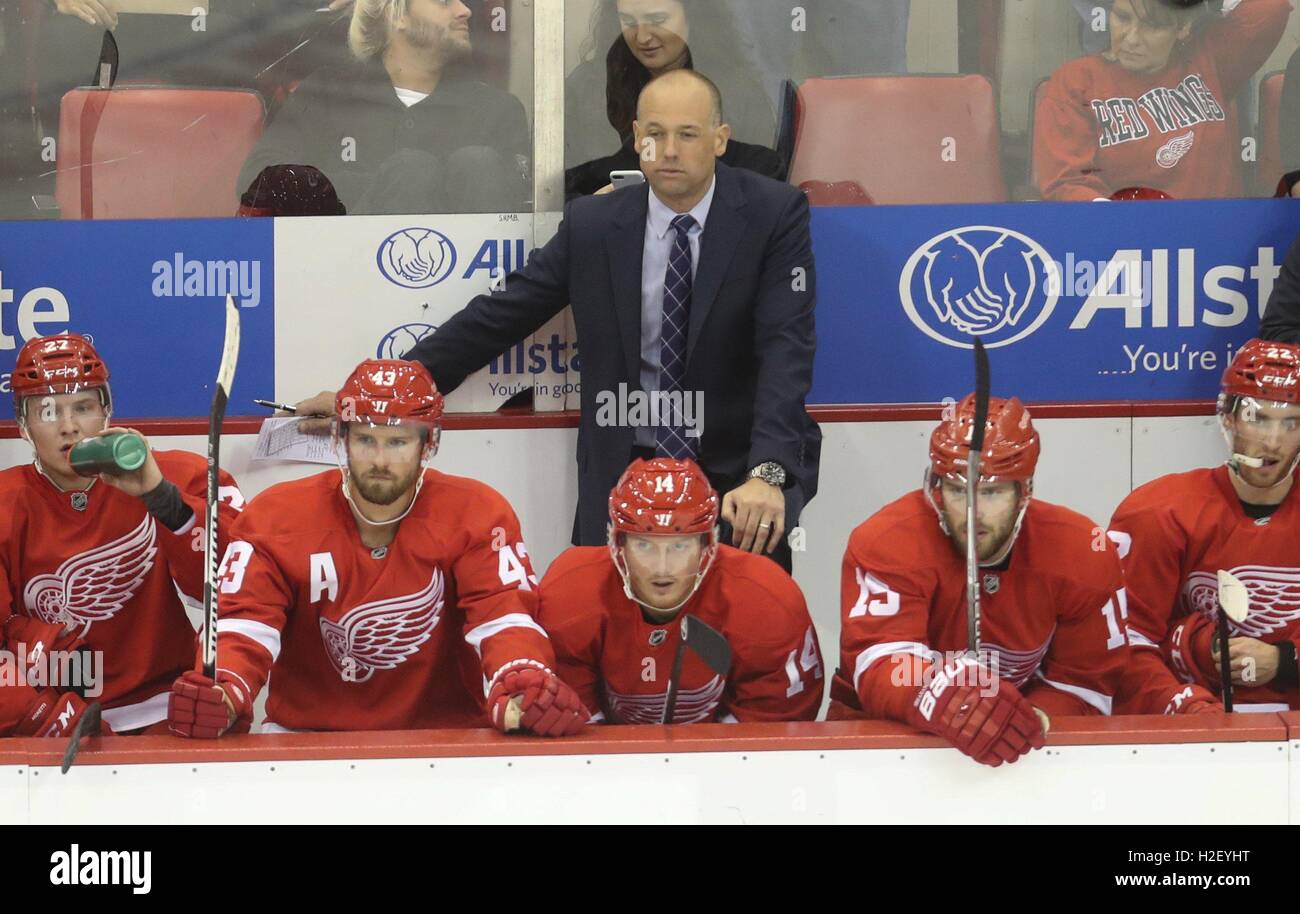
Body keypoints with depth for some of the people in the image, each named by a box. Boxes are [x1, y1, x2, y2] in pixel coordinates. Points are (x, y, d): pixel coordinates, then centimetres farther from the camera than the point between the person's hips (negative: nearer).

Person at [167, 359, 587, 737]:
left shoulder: (476, 514, -3)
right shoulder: (276, 515, -3)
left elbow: (503, 616, -13)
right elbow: (246, 621, -11)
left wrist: (521, 691, -37)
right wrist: (223, 694, -34)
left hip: (444, 732, 0)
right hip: (306, 734, 1)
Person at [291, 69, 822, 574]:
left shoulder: (774, 215, -6)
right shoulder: (592, 225, 2)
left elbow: (786, 347, -17)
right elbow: (496, 318, 7)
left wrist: (767, 474, -33)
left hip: (739, 481, -2)